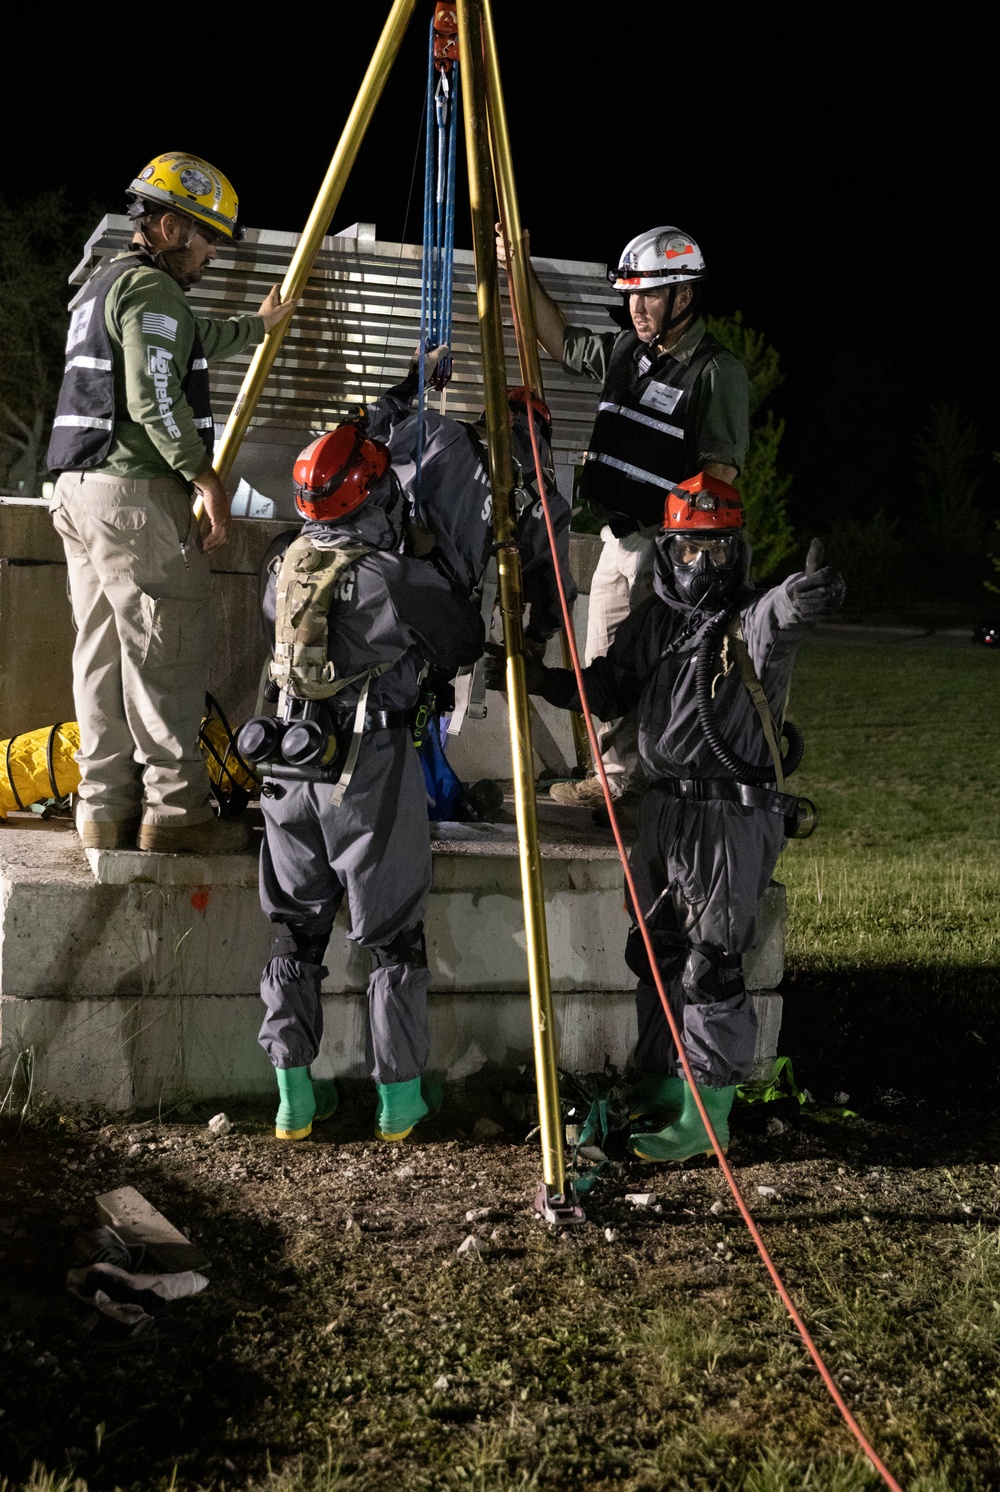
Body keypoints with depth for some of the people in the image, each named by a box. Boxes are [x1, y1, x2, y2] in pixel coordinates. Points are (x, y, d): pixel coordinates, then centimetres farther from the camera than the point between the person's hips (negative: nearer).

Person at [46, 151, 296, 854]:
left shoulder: (101, 288, 23)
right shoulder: (151, 290, -9)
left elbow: (188, 345, 39)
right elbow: (156, 401, -20)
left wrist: (258, 325, 50)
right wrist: (208, 480, -15)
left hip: (81, 491, 10)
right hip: (138, 492, -10)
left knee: (103, 652, 8)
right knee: (168, 651, -7)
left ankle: (108, 806, 9)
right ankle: (175, 809, -7)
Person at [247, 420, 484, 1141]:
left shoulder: (285, 565, 2)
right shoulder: (400, 579, -15)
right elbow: (464, 646, -1)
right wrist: (465, 599, 20)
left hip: (292, 769, 5)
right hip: (373, 771, -5)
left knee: (297, 934, 13)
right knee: (394, 939, 8)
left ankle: (296, 1097, 14)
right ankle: (399, 1100, 14)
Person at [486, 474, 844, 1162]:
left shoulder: (751, 620, -11)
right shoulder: (656, 619, 10)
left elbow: (779, 616, -35)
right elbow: (608, 688, 18)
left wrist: (804, 596, -59)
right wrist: (543, 679, 1)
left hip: (732, 816, -7)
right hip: (665, 808, 7)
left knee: (710, 964, -5)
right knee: (655, 949, 16)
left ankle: (708, 1113, 4)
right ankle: (661, 1084, 32)